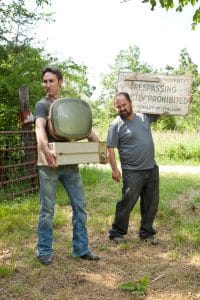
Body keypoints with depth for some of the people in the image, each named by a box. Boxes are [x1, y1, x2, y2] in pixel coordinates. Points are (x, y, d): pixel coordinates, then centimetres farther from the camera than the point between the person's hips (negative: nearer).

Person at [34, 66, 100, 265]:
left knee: (79, 206, 6)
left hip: (70, 163, 5)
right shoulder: (42, 105, -2)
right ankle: (44, 251, 13)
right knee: (47, 209, 1)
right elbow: (40, 128, -22)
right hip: (50, 164, -5)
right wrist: (45, 149, -42)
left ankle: (81, 249, 16)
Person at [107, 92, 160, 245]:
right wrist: (114, 169, -14)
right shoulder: (116, 125, -8)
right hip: (132, 172, -5)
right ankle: (117, 233, 15)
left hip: (152, 169, 5)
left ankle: (147, 232, 27)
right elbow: (110, 149, -8)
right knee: (127, 203, -1)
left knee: (151, 204, 12)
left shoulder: (145, 116, 7)